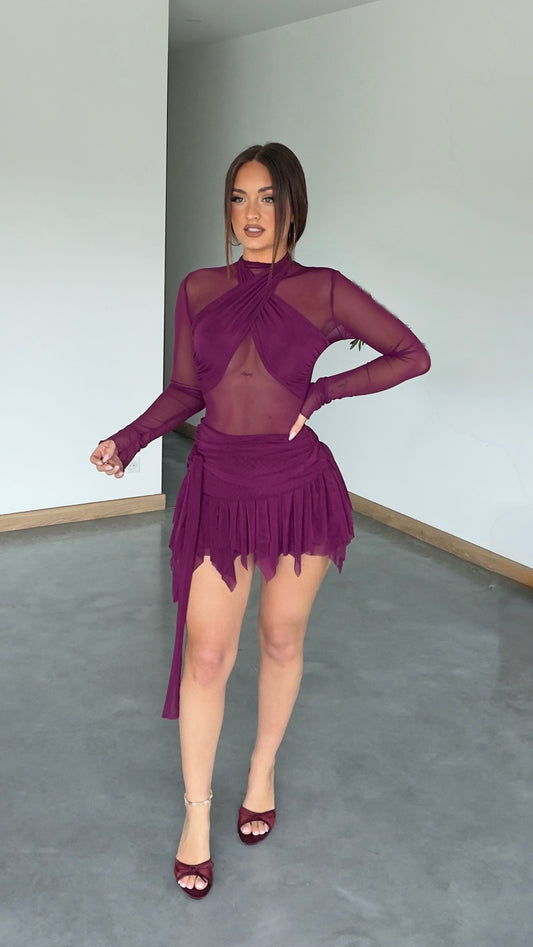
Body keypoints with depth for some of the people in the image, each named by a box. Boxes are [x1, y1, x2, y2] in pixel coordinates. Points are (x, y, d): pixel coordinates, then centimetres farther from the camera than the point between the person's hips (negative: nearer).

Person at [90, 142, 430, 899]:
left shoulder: (323, 291, -4)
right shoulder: (200, 289, 3)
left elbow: (413, 355, 0)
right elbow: (184, 392, 7)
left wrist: (323, 393, -8)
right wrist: (128, 439, -9)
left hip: (297, 486, -1)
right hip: (218, 486, 1)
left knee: (282, 641, 14)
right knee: (206, 653, 2)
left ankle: (263, 774, 38)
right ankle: (196, 813, 20)